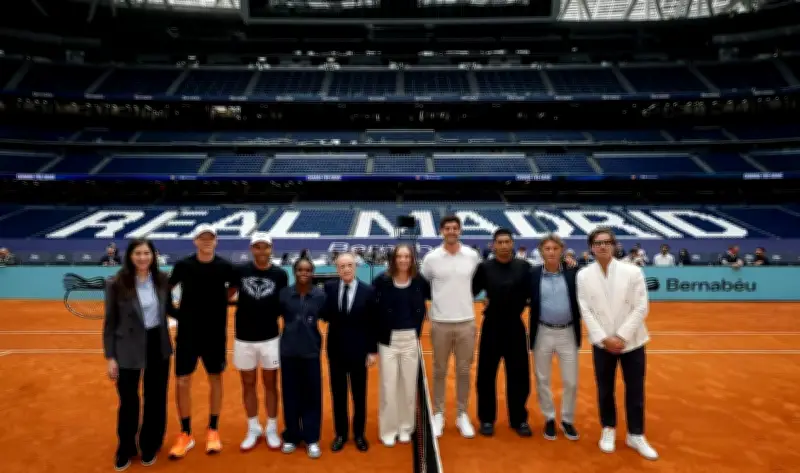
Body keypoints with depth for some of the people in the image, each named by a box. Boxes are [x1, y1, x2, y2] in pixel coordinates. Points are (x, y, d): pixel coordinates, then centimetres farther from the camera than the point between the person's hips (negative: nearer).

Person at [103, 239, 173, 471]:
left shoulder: (162, 280, -3)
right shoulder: (116, 284, -12)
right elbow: (110, 323, -7)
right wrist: (110, 357, -7)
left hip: (158, 345, 3)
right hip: (128, 350, -3)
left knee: (156, 399, 15)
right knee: (129, 402, 11)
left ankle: (149, 446, 36)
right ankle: (125, 450, 34)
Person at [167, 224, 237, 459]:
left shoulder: (225, 267, -6)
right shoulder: (183, 265, -7)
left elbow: (234, 287, 13)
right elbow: (166, 288, 8)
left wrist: (222, 300, 1)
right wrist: (175, 310, -1)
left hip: (216, 333, 0)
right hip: (187, 333, 0)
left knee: (215, 380, 10)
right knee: (182, 382, 2)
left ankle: (213, 431, 25)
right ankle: (186, 434, 19)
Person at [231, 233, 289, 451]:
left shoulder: (280, 275, -5)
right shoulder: (240, 271, -4)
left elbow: (283, 306, 4)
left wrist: (273, 312, -11)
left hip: (270, 338, -1)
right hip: (243, 338, 1)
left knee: (270, 384, 11)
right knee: (248, 385, 13)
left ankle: (271, 429, 24)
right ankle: (253, 430, 28)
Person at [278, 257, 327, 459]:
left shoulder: (320, 295, -5)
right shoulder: (284, 294, -4)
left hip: (311, 351, 0)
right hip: (288, 351, 1)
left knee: (312, 395, 5)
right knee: (290, 395, 10)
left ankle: (311, 438, 18)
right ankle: (291, 436, 25)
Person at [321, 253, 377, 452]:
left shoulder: (368, 291, -8)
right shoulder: (329, 288, -2)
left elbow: (372, 324, -5)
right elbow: (324, 316, -4)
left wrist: (373, 351, -6)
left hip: (358, 349, -1)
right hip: (336, 348, 2)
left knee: (359, 394, 11)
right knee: (338, 393, 12)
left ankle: (359, 434, 27)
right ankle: (341, 433, 27)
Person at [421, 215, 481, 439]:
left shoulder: (472, 256, -2)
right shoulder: (431, 258, -6)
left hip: (466, 322, 1)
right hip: (440, 323, -1)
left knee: (464, 371, 11)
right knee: (440, 371, 11)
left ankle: (462, 414, 25)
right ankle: (438, 414, 24)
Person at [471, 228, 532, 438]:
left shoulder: (524, 266, -1)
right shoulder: (485, 267, -4)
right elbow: (471, 290, -2)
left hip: (515, 326, 1)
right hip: (491, 326, -1)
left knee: (518, 375, 9)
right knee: (486, 375, 6)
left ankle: (519, 419, 26)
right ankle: (487, 419, 22)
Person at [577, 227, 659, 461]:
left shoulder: (633, 272, -6)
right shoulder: (583, 275, -4)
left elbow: (641, 308, -8)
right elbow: (585, 311, -5)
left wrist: (621, 336, -14)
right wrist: (604, 338, -13)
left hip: (632, 342, 0)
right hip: (602, 343, 1)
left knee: (635, 390, 8)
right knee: (605, 389, 11)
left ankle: (636, 435, 25)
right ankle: (608, 429, 31)